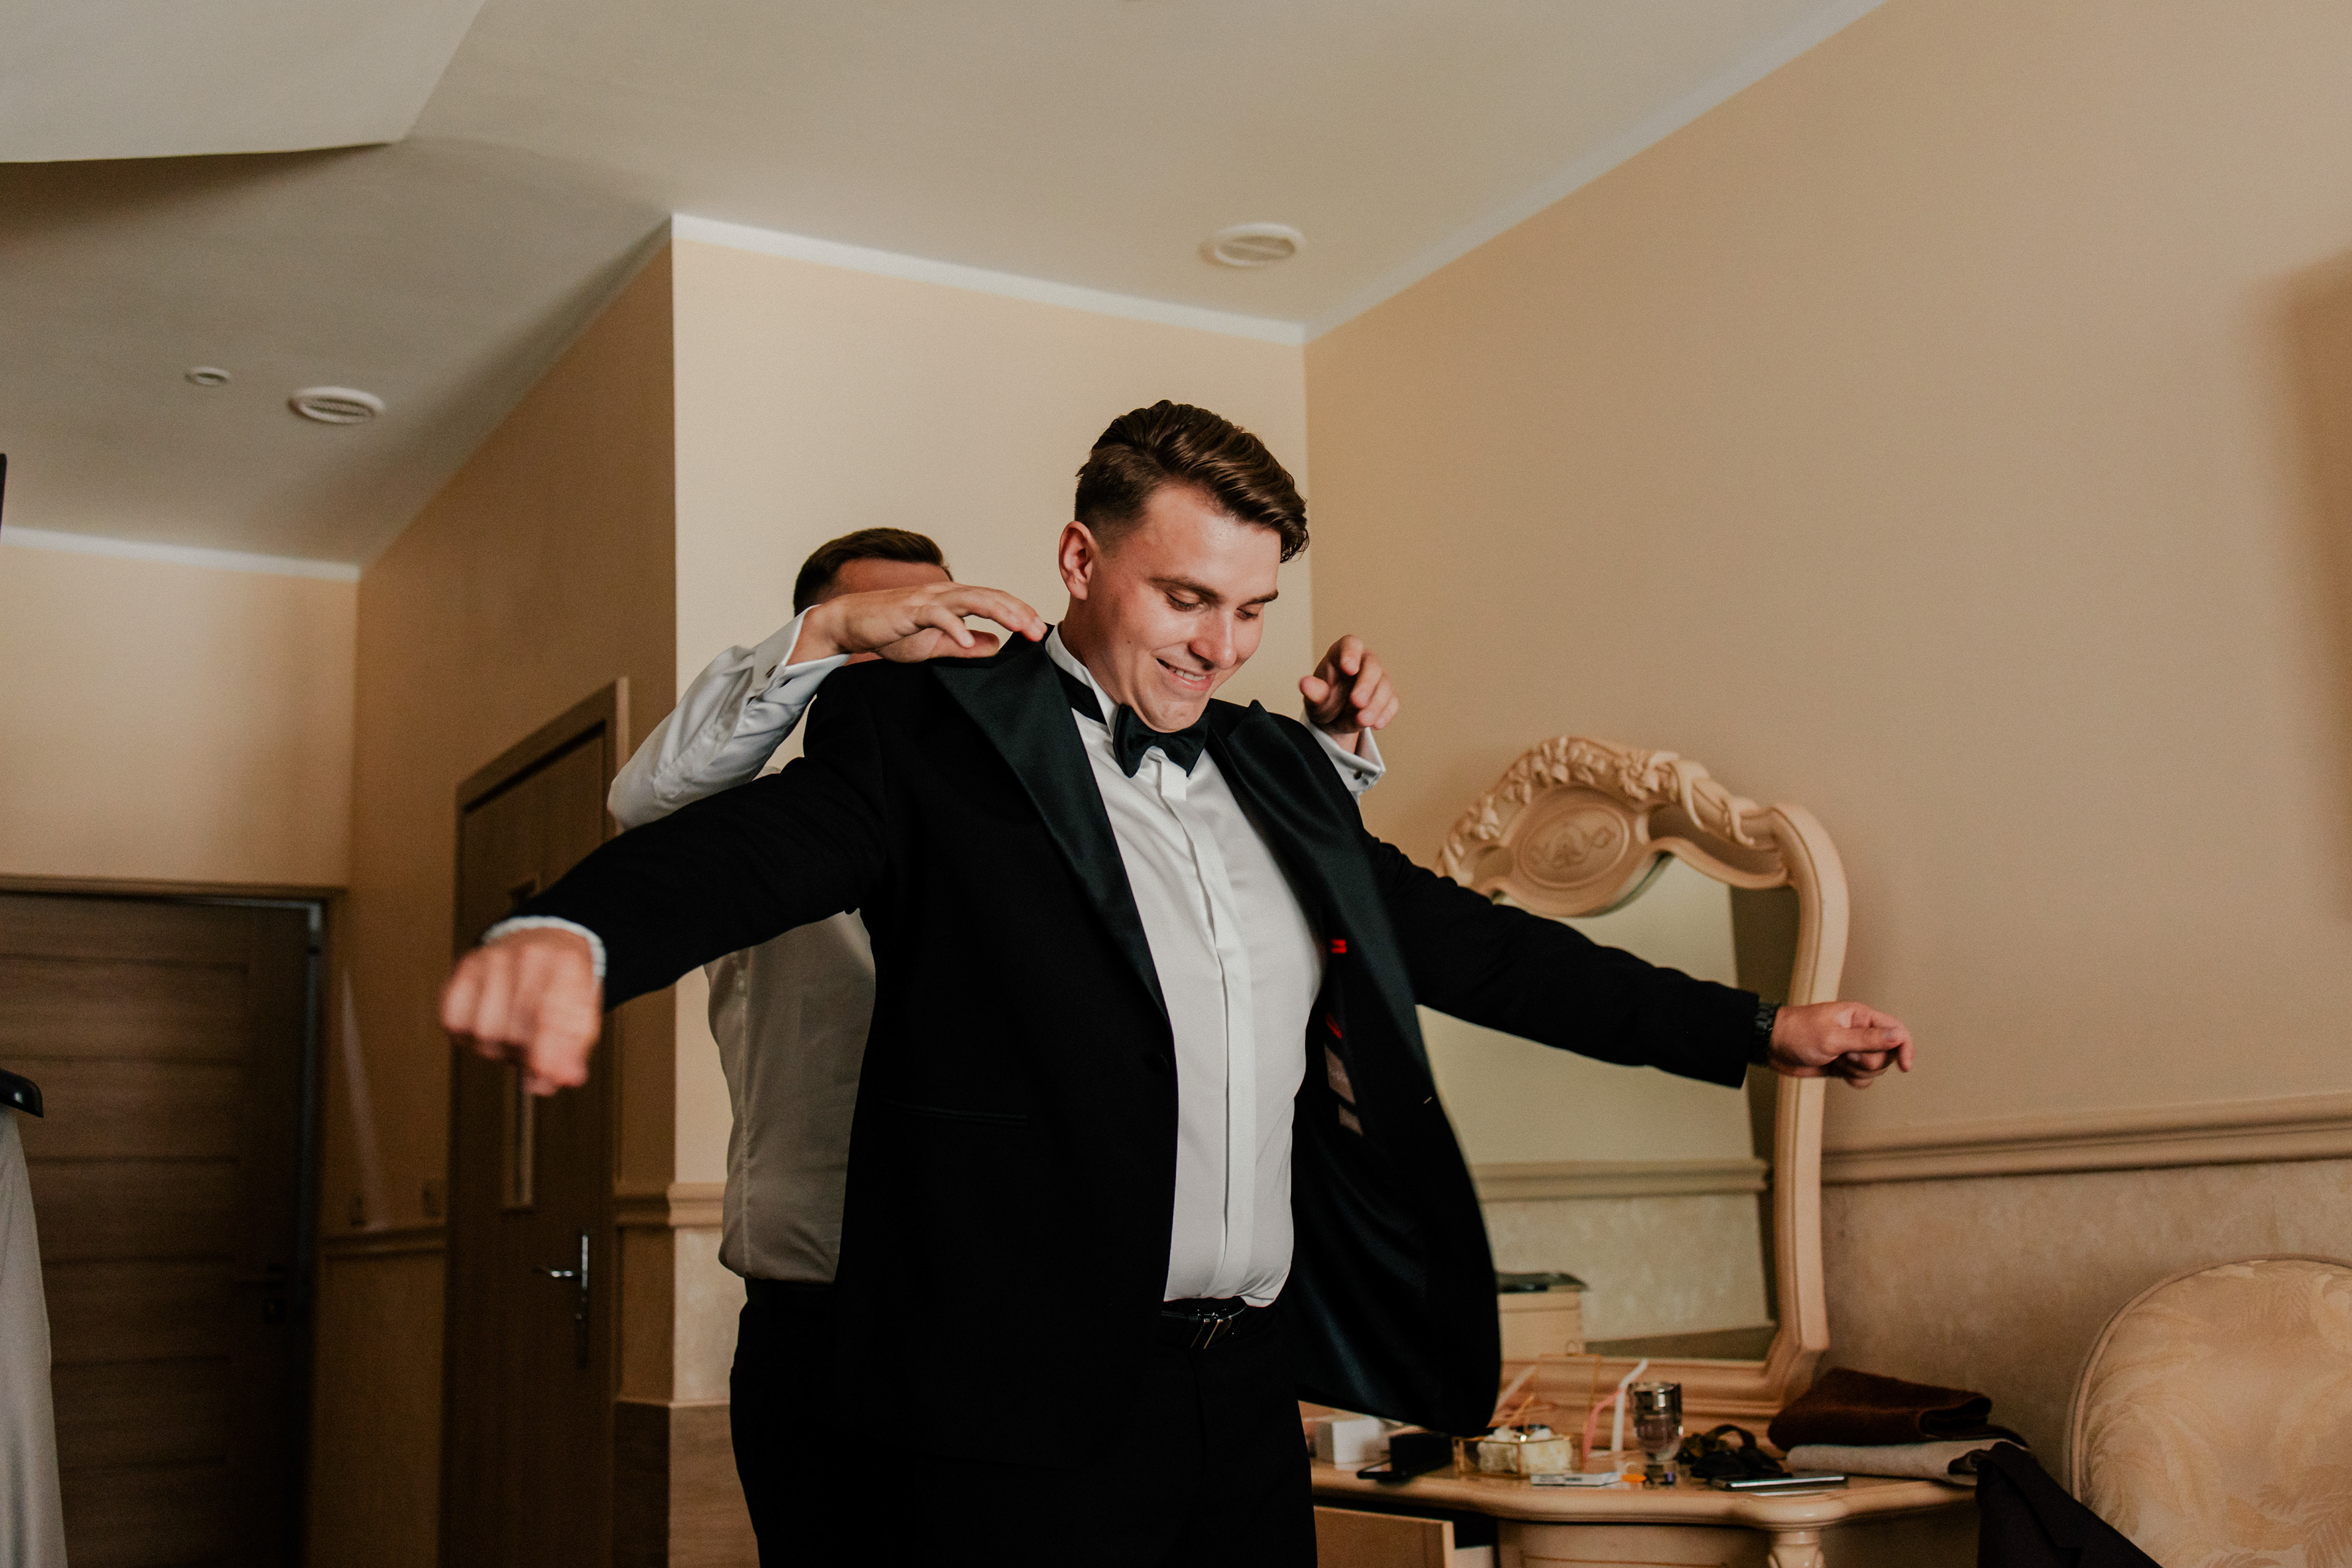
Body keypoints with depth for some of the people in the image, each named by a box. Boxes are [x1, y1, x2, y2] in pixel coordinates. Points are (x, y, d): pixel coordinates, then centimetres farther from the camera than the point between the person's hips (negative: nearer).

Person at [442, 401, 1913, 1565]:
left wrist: (1755, 1028, 19)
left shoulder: (1279, 770, 14)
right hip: (1032, 1402, -6)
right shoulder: (932, 730, -4)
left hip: (1254, 1389, 6)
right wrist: (572, 933, -44)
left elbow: (1462, 937, 19)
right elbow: (756, 841, -21)